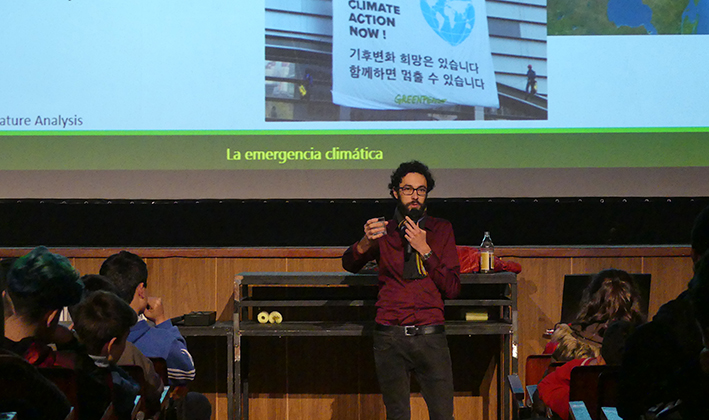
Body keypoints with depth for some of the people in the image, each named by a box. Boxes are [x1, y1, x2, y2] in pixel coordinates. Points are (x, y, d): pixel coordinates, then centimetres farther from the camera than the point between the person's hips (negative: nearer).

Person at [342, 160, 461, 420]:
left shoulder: (441, 230, 10)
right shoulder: (384, 231, 12)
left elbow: (452, 289, 3)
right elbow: (349, 264, -3)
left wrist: (425, 250, -9)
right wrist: (366, 242, -24)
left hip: (430, 337, 0)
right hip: (390, 337, 0)